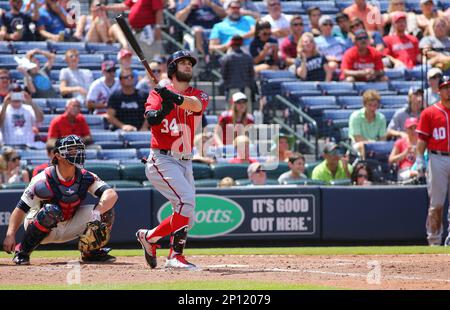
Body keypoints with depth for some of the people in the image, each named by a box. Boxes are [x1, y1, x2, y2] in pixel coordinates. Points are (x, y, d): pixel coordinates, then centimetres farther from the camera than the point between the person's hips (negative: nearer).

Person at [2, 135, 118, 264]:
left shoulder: (86, 178, -11)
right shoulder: (43, 181, -23)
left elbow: (111, 194, -24)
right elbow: (21, 209, -23)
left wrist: (97, 213, -42)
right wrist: (10, 235, -37)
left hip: (69, 228, 4)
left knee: (107, 210, -12)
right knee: (51, 210, -39)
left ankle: (92, 251, 9)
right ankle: (22, 252, -21)